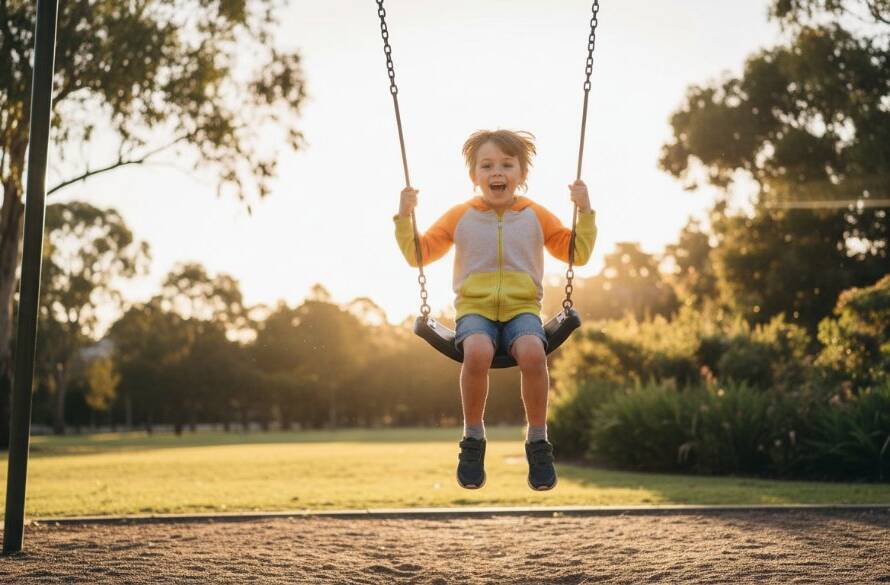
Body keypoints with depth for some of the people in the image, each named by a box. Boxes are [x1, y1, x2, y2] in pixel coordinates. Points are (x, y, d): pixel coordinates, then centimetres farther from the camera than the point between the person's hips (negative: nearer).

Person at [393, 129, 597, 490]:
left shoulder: (536, 215, 15)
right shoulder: (460, 216, 14)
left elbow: (578, 254, 19)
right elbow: (418, 254, 16)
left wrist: (585, 212, 7)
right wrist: (405, 217, 2)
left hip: (522, 308, 0)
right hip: (474, 308, 0)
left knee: (532, 352, -36)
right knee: (477, 351, -37)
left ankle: (538, 441, -18)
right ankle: (473, 439, -18)